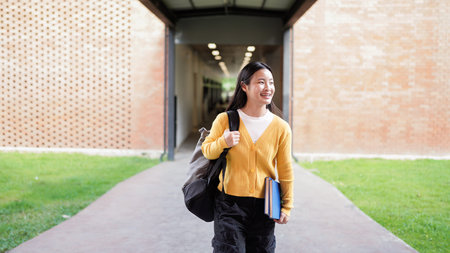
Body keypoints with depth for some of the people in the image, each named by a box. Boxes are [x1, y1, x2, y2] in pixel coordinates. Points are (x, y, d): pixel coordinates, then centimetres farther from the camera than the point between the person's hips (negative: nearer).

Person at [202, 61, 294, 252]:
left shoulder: (281, 128, -2)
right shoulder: (225, 120, -4)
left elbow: (285, 171, 5)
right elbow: (206, 151, 5)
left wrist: (286, 206, 8)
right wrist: (223, 142, -16)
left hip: (263, 207, 1)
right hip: (229, 203, -1)